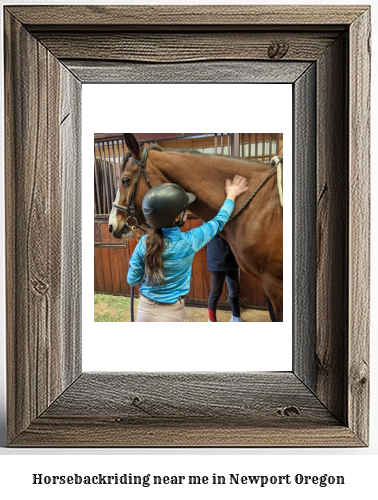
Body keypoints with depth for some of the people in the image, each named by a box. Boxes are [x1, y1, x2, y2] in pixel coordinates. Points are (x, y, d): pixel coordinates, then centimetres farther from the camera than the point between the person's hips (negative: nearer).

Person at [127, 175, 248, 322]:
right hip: (171, 314, -2)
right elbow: (218, 222, 1)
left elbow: (132, 280, -2)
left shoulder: (144, 243, -10)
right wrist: (231, 195, 15)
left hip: (145, 310, 3)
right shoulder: (189, 241, -15)